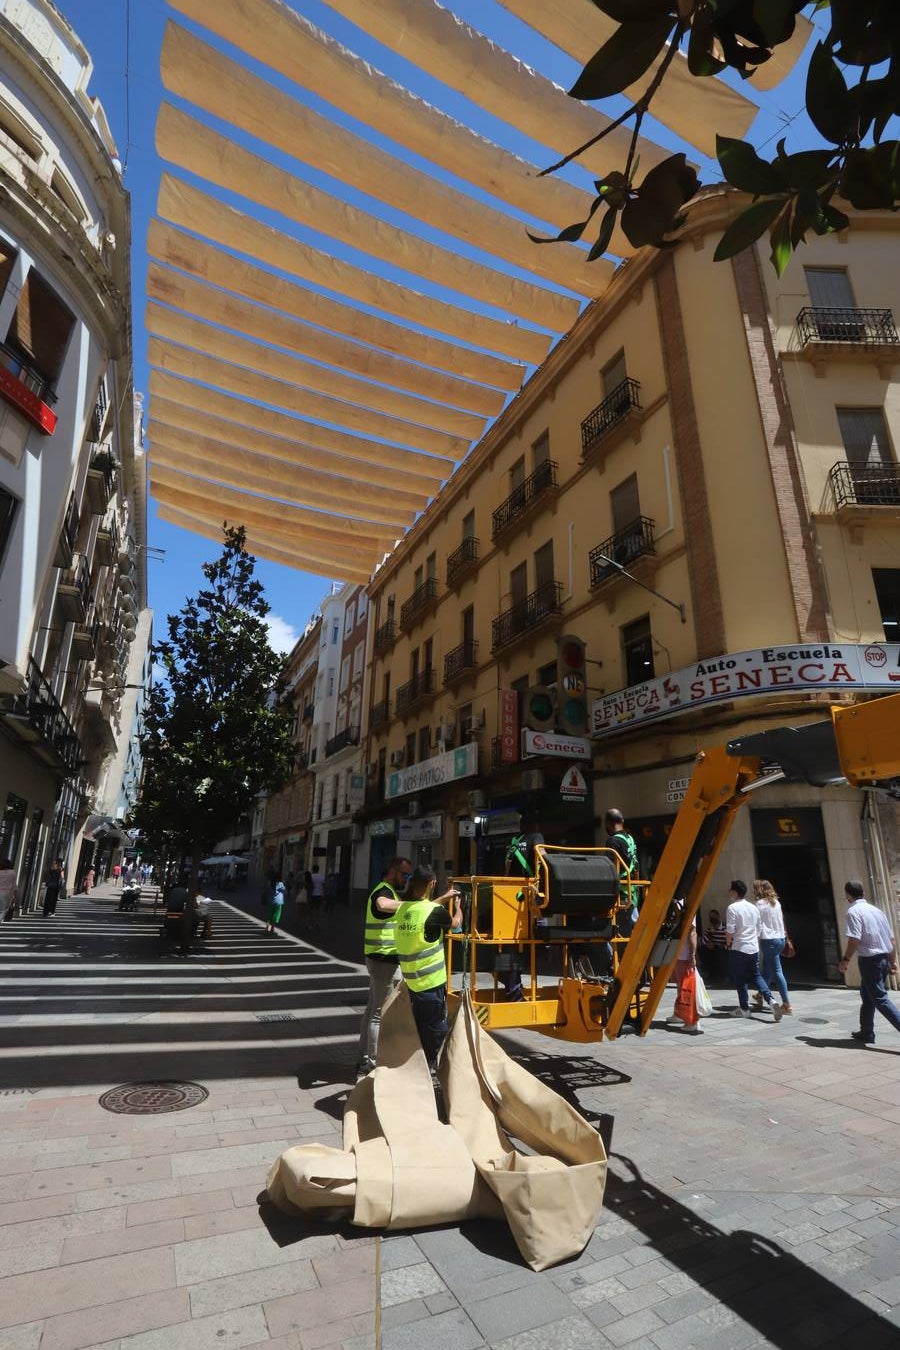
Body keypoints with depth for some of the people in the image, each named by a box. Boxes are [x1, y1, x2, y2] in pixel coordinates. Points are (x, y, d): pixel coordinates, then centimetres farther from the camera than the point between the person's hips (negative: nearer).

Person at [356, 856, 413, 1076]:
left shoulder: (391, 892, 16)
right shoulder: (383, 891, -19)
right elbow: (382, 904, -44)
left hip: (381, 959, 11)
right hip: (385, 960, -11)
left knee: (373, 1008, 17)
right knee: (380, 1012, -1)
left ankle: (363, 1059, 28)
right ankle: (372, 1063, 10)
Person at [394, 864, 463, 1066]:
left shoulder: (403, 909, 0)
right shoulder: (435, 912, -20)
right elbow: (456, 923, 0)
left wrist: (444, 898, 28)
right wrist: (457, 904, 19)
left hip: (411, 979, 7)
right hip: (431, 981, -7)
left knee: (420, 1026, 21)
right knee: (436, 1028, 10)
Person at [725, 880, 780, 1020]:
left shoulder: (732, 908, -15)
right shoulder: (753, 907, 7)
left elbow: (730, 930, -17)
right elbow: (759, 928, 14)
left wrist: (728, 943, 1)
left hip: (738, 949, -6)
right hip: (754, 948, 6)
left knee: (740, 979, 6)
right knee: (756, 976, 16)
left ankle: (744, 1009, 12)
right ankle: (770, 1000, -3)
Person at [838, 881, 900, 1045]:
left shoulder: (853, 912, -13)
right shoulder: (876, 910, 10)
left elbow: (854, 940, -20)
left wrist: (845, 960, -10)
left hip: (869, 959, -9)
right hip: (884, 959, 9)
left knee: (880, 998, -4)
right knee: (867, 995, 19)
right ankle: (866, 1033, 27)